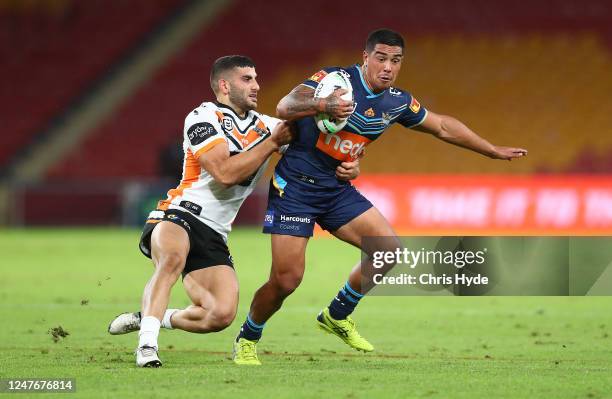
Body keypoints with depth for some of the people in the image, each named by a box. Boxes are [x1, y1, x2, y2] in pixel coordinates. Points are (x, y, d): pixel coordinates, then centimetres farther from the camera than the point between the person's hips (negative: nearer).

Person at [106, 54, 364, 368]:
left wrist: (346, 166, -3)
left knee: (222, 315, -13)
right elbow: (224, 173, -20)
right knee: (172, 259, -41)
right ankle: (147, 344, -37)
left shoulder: (265, 125, 14)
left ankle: (147, 318, 10)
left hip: (213, 236, 6)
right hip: (178, 216, -6)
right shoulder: (204, 117, -8)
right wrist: (272, 142, -16)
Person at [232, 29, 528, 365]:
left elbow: (442, 126, 18)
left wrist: (493, 151, 24)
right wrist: (322, 105, -51)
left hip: (337, 189, 6)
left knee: (389, 249, -5)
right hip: (295, 186, -6)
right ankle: (246, 341, 14)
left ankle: (337, 317, 16)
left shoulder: (397, 103, 2)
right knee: (287, 278, -12)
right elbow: (284, 107, -30)